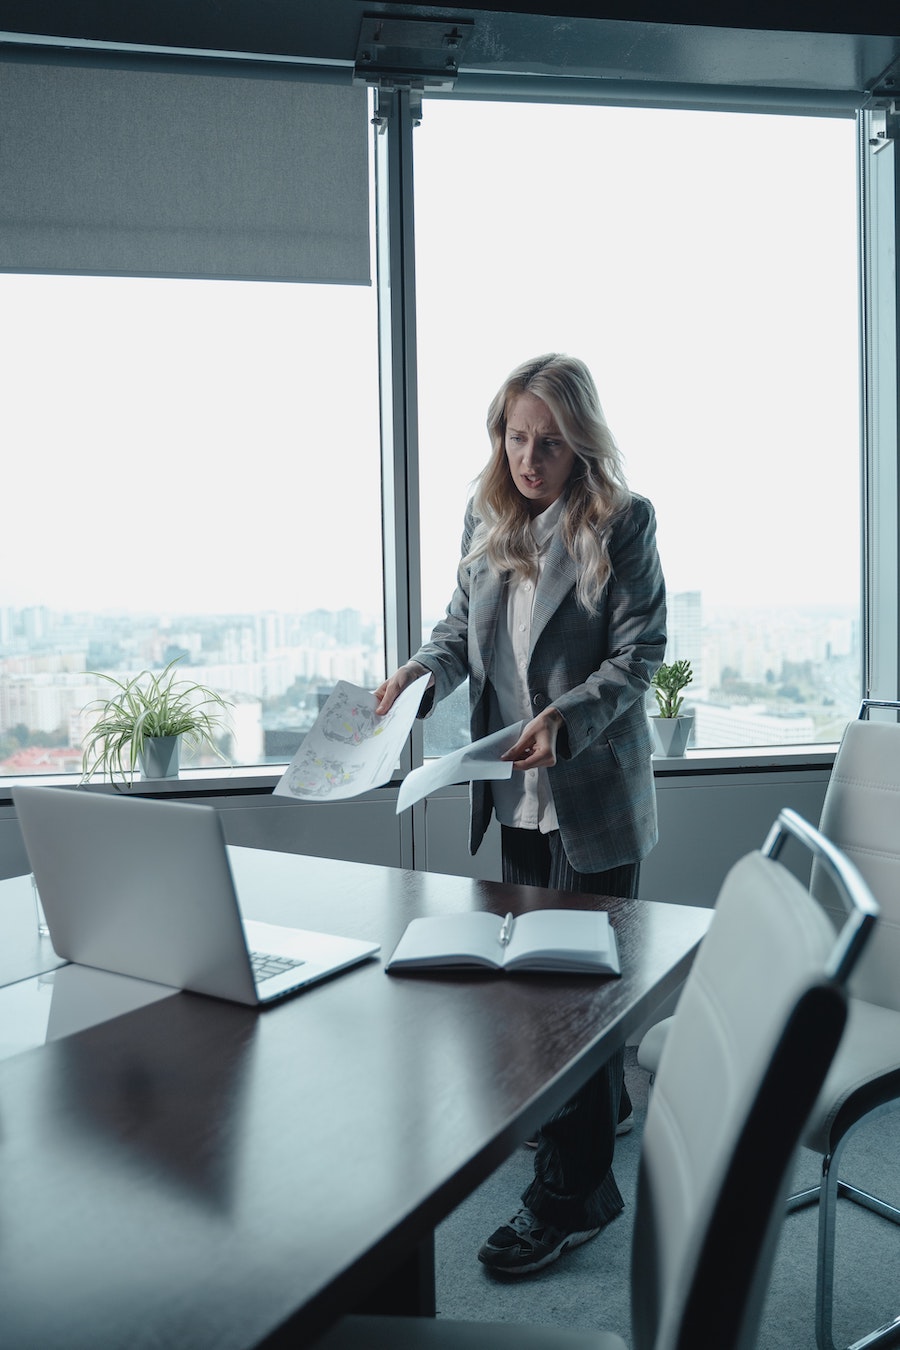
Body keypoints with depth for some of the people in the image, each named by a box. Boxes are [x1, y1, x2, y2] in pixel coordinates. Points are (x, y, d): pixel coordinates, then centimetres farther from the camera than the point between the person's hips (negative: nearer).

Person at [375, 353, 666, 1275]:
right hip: (516, 787, 6)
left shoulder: (623, 522, -10)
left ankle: (572, 1193, 16)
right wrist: (424, 667, -7)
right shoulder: (486, 516, 5)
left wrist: (565, 718, -26)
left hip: (594, 789, -6)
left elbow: (638, 653, -11)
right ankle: (599, 1102, 45)